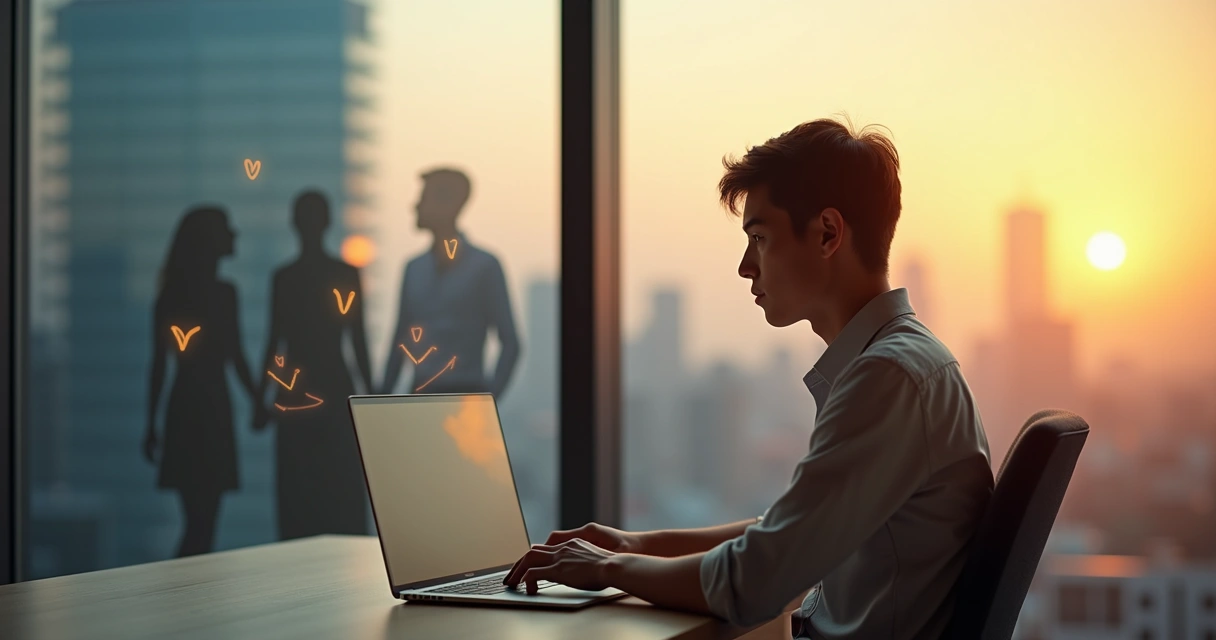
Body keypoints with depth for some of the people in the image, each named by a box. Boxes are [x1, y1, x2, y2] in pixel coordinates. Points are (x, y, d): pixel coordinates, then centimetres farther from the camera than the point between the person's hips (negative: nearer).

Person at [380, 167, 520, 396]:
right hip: (421, 397, 5)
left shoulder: (483, 265, -4)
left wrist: (491, 393, -17)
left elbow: (509, 341, -4)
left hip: (465, 397, -5)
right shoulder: (414, 269, 11)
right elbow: (401, 339, 16)